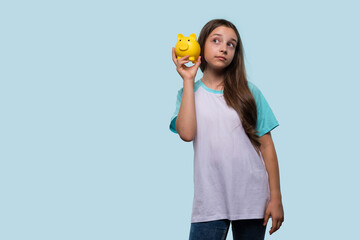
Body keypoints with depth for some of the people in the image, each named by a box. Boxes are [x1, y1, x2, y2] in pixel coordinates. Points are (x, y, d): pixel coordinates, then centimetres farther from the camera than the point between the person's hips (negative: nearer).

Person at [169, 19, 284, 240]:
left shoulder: (248, 92, 6)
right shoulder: (189, 93, 7)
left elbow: (267, 146, 4)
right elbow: (186, 133, -13)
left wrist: (276, 198, -2)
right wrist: (188, 80, -5)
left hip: (252, 198, 1)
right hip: (209, 201, 0)